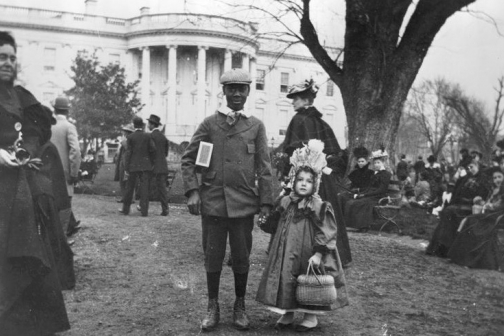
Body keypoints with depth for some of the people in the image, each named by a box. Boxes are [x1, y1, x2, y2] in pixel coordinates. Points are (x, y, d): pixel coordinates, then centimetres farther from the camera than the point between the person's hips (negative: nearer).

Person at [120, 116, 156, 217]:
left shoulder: (130, 137, -3)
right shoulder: (147, 136, -1)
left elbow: (128, 153, -5)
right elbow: (153, 149, -4)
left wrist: (126, 168, -3)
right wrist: (152, 162, 9)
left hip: (133, 166, 0)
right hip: (146, 165, 0)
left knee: (130, 188, 10)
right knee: (144, 188, 1)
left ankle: (126, 209, 20)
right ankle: (144, 211, -3)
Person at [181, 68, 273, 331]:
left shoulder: (256, 126, 5)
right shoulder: (209, 123, 3)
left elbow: (264, 168, 4)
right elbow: (188, 159, 4)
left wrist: (265, 203, -1)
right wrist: (192, 191, -7)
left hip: (243, 204, 0)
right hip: (212, 202, 0)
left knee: (241, 258, 9)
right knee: (213, 257, 8)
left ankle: (240, 306, 27)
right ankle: (212, 307, 24)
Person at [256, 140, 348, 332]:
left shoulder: (319, 208, -14)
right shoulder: (285, 203, 3)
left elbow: (326, 234, -16)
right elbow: (274, 223, 20)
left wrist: (318, 254, -19)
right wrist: (265, 219, 6)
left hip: (308, 255, -5)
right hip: (287, 254, 5)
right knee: (285, 278, 9)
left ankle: (311, 316, 23)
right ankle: (287, 313, 26)